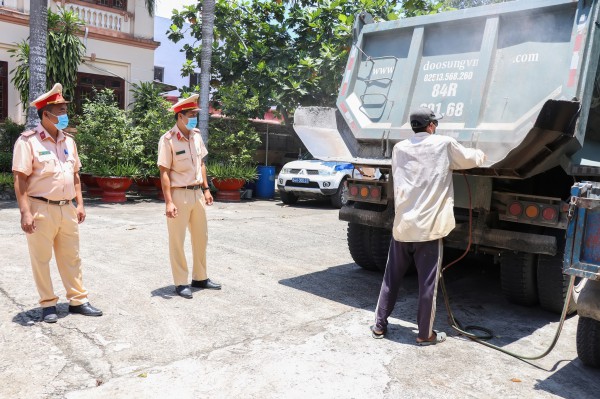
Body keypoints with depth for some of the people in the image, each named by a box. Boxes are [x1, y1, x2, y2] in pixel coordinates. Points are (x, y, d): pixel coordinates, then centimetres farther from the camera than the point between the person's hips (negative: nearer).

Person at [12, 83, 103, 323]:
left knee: (71, 257, 11)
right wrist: (25, 212, -18)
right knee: (41, 260, 6)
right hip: (41, 209, -6)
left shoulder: (68, 141, 10)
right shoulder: (28, 141, -9)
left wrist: (79, 204, 11)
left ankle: (78, 300, 21)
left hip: (67, 209, 6)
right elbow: (20, 179, -12)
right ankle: (48, 304, 18)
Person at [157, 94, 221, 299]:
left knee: (201, 237, 14)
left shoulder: (196, 135, 7)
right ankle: (180, 283, 15)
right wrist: (169, 202, -19)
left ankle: (200, 278, 29)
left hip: (197, 193, 7)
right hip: (179, 194, -7)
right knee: (177, 241, 3)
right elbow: (164, 172, -15)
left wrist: (206, 189, 12)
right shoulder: (168, 140, -12)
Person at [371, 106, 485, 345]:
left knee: (391, 278, 15)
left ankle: (379, 326, 23)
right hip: (428, 226, -4)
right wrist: (481, 154, 38)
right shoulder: (444, 144, 0)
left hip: (402, 225, 4)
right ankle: (425, 334, 15)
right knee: (427, 283, 6)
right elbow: (473, 159, 13)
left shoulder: (399, 148, 9)